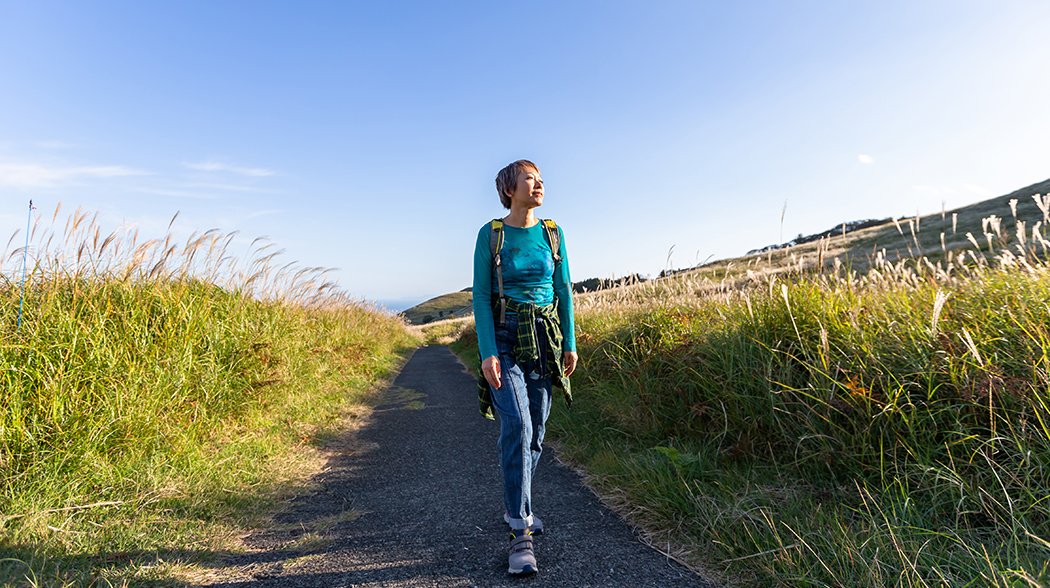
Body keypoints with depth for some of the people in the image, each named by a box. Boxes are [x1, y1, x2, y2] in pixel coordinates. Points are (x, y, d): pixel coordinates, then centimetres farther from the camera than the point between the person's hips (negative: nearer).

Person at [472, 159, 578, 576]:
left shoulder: (553, 233, 6)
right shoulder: (490, 234, -3)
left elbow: (563, 290, 9)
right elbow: (481, 295, -6)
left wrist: (570, 343, 5)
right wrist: (487, 352, -15)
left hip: (544, 340, 4)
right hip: (503, 339, -4)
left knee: (535, 429, 8)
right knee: (517, 425, -18)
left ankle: (515, 506, 31)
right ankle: (520, 535, -11)